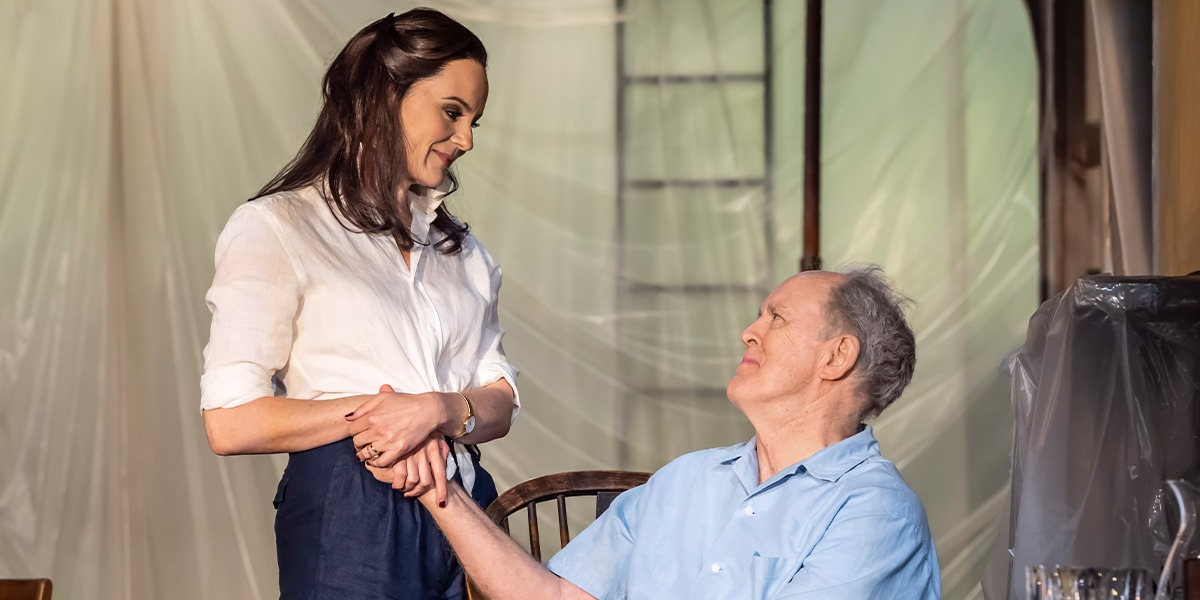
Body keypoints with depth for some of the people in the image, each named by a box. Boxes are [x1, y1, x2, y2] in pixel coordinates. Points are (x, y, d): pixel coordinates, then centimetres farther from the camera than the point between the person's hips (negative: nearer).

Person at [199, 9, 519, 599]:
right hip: (348, 521, -5)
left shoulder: (457, 245, 19)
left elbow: (500, 404, 8)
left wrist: (441, 411, -13)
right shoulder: (274, 227, -2)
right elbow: (231, 423, -11)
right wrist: (372, 410, -12)